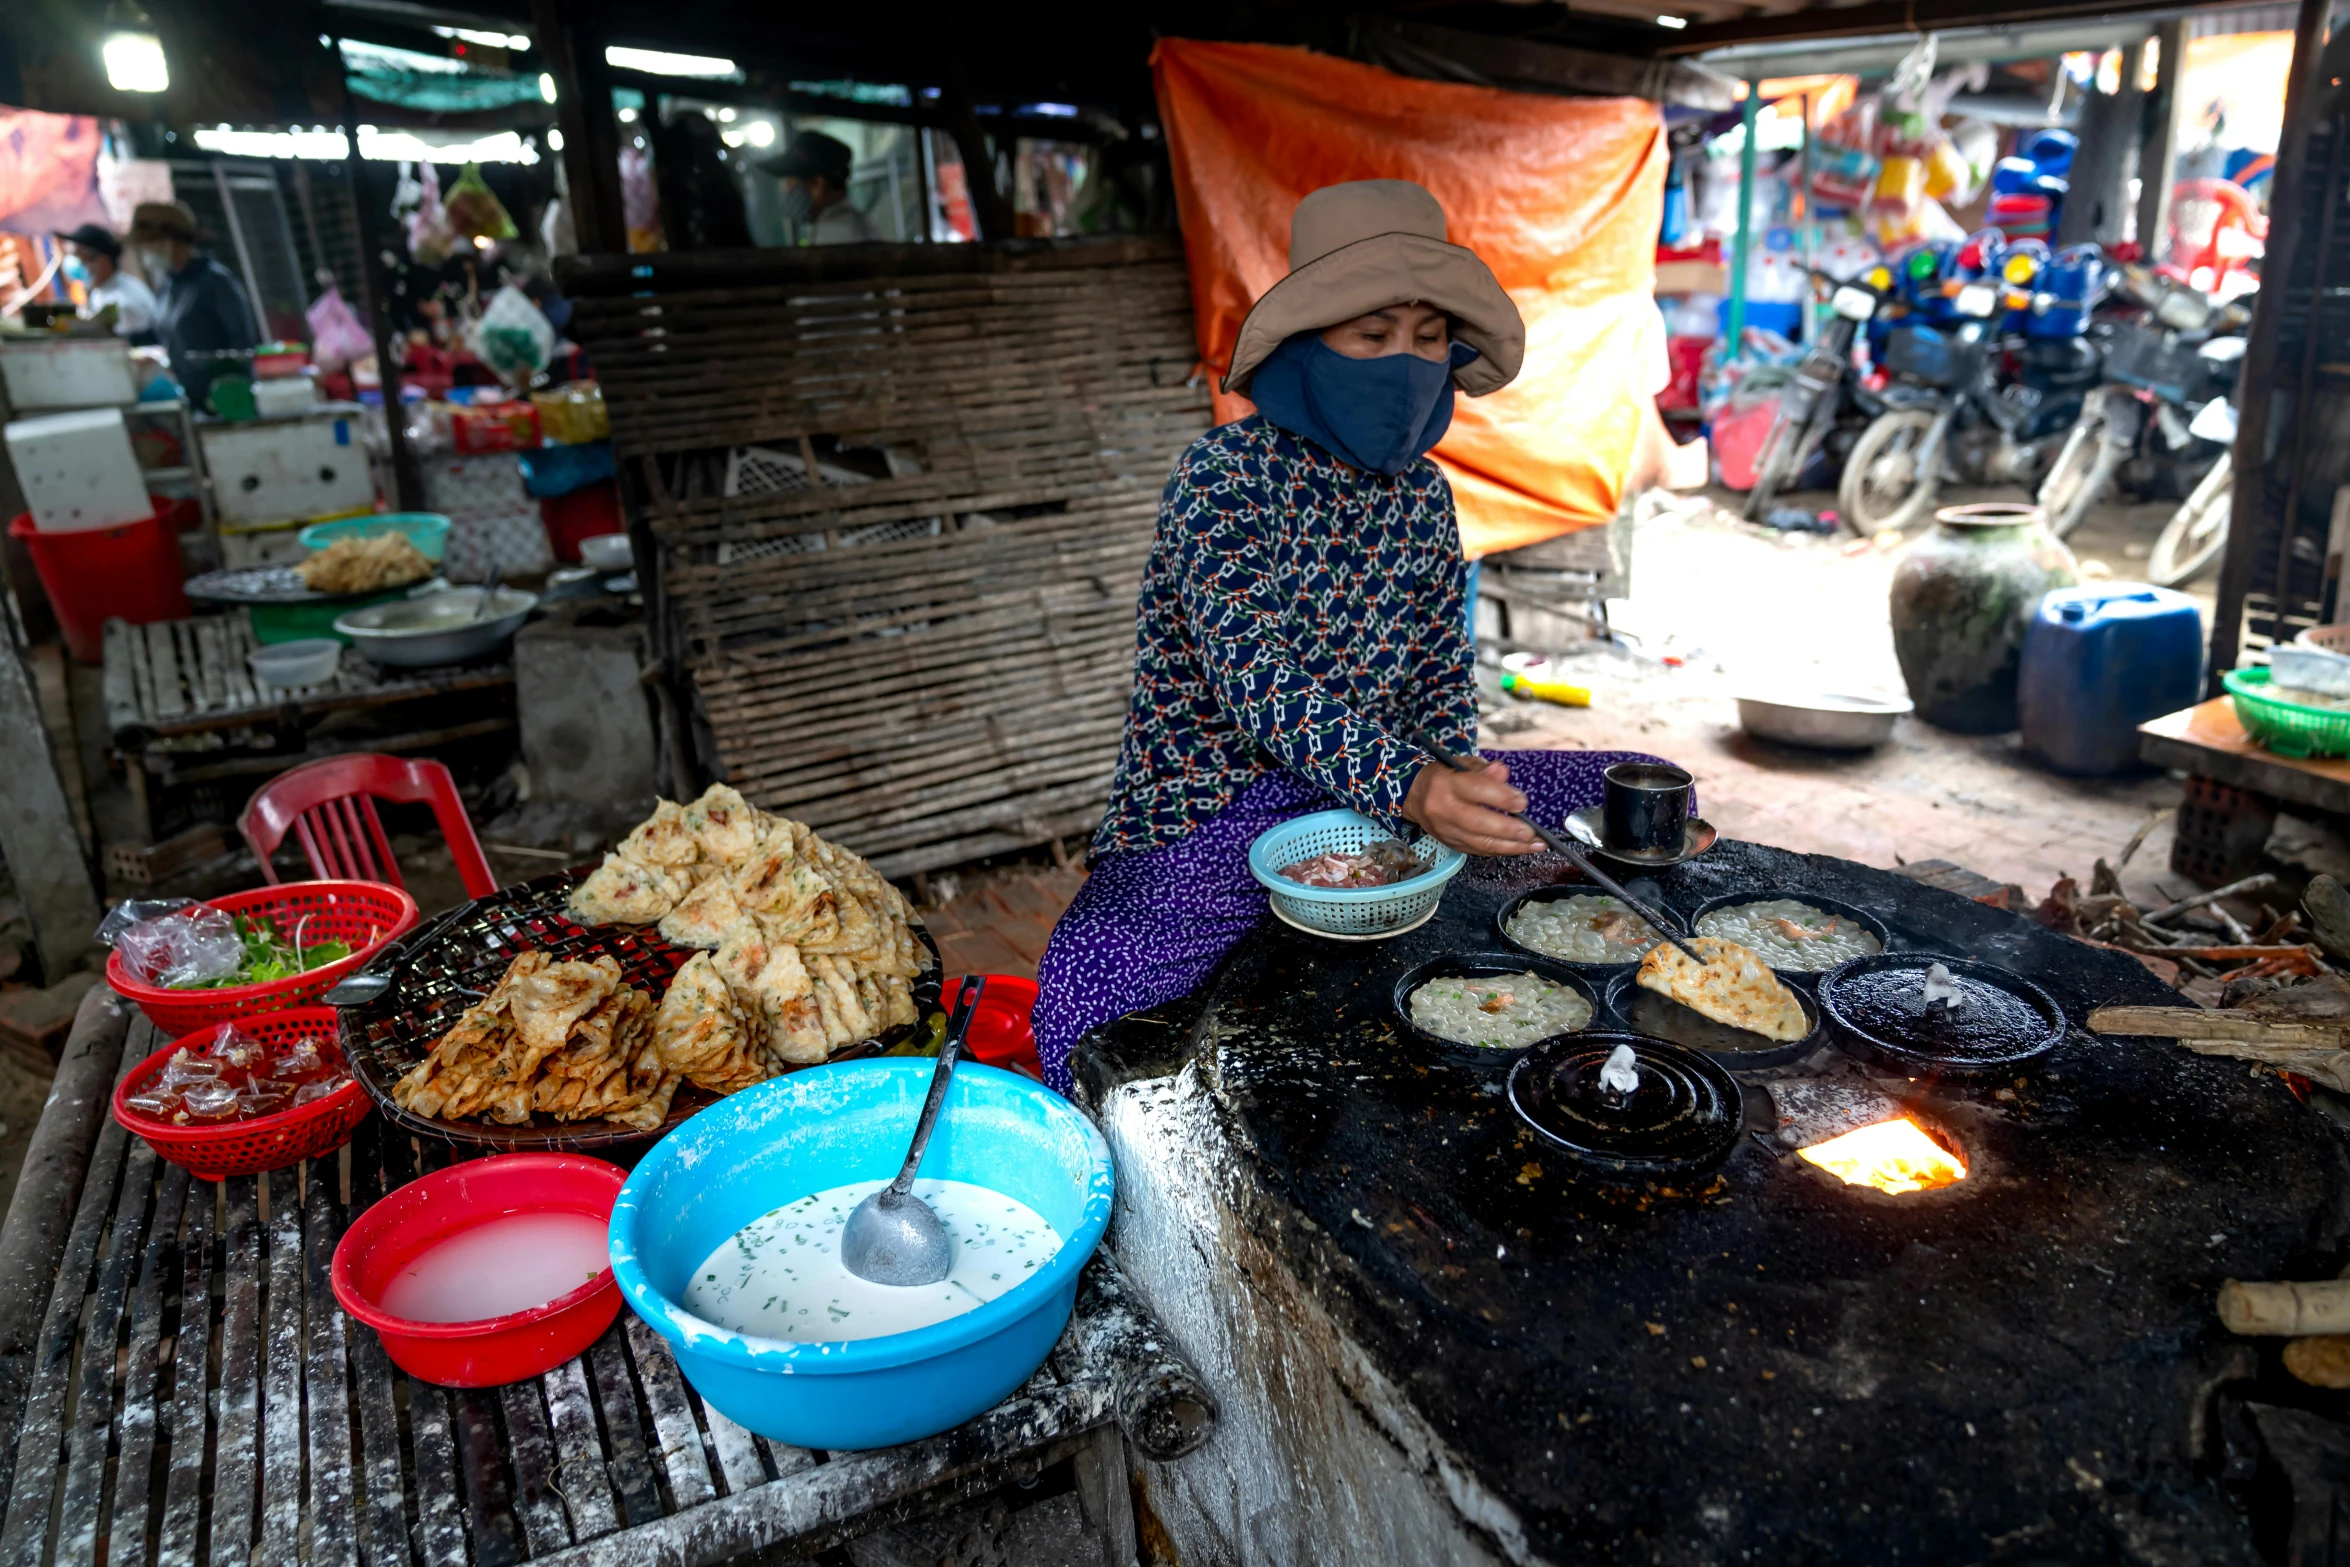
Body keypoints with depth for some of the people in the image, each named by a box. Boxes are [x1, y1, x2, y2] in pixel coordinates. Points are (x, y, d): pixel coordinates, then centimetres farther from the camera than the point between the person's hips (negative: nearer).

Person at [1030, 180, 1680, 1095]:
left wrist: (1455, 788, -14)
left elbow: (1445, 680, 9)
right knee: (1084, 1000, -38)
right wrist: (1410, 788, -40)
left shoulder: (1423, 496, 7)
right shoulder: (1226, 472, -11)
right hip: (1208, 820, -6)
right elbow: (1252, 676, -25)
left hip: (1384, 799, 7)